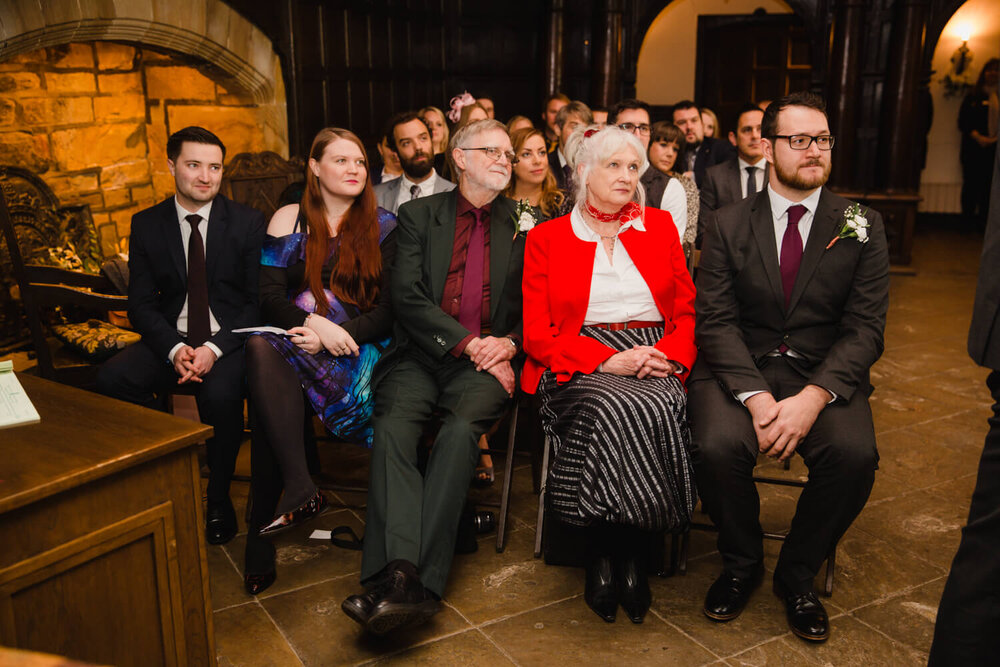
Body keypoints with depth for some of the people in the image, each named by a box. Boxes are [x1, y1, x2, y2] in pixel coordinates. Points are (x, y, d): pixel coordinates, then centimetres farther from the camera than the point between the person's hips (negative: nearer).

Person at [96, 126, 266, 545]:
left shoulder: (248, 223, 0)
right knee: (111, 378, -25)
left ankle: (218, 498, -10)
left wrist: (214, 348, -18)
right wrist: (175, 349, -17)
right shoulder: (146, 225, 6)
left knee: (219, 391, -34)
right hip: (171, 339, 3)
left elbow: (259, 301, -4)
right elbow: (141, 304, 2)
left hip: (230, 339, -3)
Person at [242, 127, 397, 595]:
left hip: (356, 346, -2)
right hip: (294, 336, 2)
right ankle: (300, 487, -40)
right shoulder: (289, 220, 15)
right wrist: (314, 322, -17)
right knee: (262, 348, -36)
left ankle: (262, 529, -31)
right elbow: (269, 297, 4)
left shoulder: (383, 227, 11)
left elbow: (389, 309, 2)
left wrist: (333, 336, -15)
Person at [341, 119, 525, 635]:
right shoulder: (419, 215, 13)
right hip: (420, 356, 1)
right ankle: (401, 574, -39)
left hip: (484, 365, 0)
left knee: (460, 430, -31)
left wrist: (509, 342, -7)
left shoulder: (523, 225, 16)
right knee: (392, 426, -29)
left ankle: (417, 581, -33)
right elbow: (407, 298, 0)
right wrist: (468, 342, -10)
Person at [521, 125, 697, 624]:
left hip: (654, 363, 2)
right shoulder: (546, 238, 10)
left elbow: (688, 311, 15)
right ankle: (605, 553, -16)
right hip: (578, 368, -2)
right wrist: (607, 360, -14)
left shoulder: (659, 226, 19)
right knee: (617, 410, -36)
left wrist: (670, 354, -8)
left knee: (660, 410, -34)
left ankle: (630, 552, -16)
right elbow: (537, 334, 2)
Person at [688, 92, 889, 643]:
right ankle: (741, 565, 3)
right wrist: (755, 397, -21)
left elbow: (865, 328, -3)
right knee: (718, 446, -29)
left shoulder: (862, 226, 4)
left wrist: (812, 397, -20)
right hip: (738, 370, 0)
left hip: (825, 373, 1)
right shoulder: (727, 225, 3)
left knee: (855, 453, -28)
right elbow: (716, 322, -4)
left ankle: (796, 574, 1)